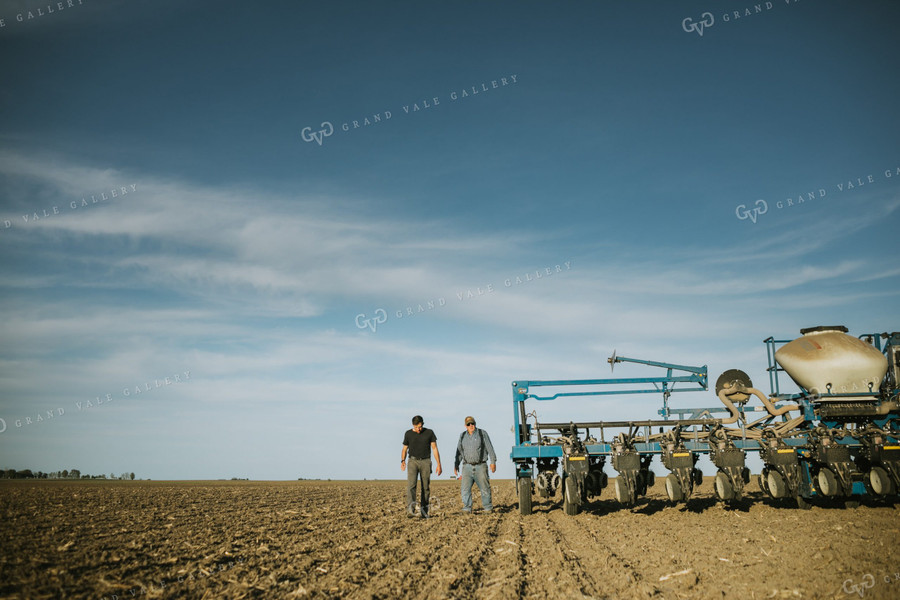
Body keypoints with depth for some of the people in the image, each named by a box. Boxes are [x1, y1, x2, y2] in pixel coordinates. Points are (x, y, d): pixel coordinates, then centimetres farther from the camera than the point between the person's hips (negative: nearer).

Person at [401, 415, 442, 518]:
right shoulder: (408, 434, 5)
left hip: (425, 462, 0)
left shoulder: (429, 433, 3)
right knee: (411, 484, -18)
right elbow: (404, 449, 13)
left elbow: (435, 449, 3)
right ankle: (410, 509, -29)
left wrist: (439, 464, -4)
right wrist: (402, 461, -6)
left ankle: (424, 511, 7)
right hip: (413, 461, 0)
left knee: (426, 487, -1)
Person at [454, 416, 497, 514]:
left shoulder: (482, 433, 2)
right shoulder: (462, 436, 12)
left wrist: (493, 462, -6)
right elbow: (459, 451, 16)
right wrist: (456, 465, 11)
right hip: (467, 467, 2)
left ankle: (488, 508, 12)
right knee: (465, 489, -8)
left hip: (480, 466, -2)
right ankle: (467, 509, -3)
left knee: (484, 488, 0)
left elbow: (490, 448, 1)